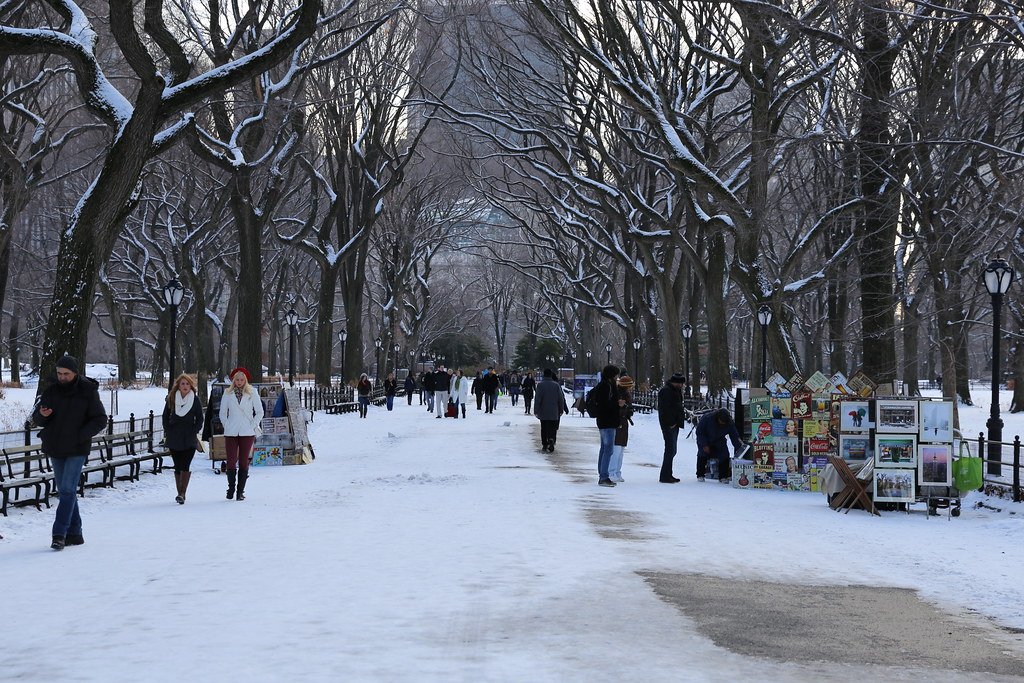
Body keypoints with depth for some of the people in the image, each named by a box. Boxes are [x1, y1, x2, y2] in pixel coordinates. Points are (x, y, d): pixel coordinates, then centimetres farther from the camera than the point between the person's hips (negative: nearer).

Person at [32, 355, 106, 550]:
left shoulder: (88, 392, -6)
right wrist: (42, 415, -17)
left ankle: (59, 534, -15)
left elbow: (100, 420, -4)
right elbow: (36, 418, 8)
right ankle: (74, 534, 16)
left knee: (68, 490, -13)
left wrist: (80, 435, -17)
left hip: (77, 450, -5)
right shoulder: (52, 391, 4)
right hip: (55, 449, 5)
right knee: (65, 492, 9)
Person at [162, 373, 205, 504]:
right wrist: (168, 432, 2)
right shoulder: (171, 399, 6)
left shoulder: (195, 400, 3)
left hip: (189, 439, -2)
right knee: (178, 466, 6)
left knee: (185, 466, -13)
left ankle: (181, 494, -19)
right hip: (174, 439, 2)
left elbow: (200, 419, 6)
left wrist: (194, 432, -3)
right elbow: (165, 417, 11)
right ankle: (180, 494, 13)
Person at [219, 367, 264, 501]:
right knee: (231, 461, -4)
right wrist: (227, 426, 2)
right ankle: (231, 488, 11)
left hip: (247, 433, -1)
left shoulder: (252, 393, 3)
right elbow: (222, 413, 13)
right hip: (231, 433, 1)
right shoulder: (227, 394, 7)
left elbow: (260, 412, 6)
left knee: (244, 462, 0)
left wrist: (252, 426, -1)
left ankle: (241, 491, 5)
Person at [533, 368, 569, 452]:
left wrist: (536, 410, -4)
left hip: (543, 412, -1)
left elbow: (538, 399, -9)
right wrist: (561, 410, 11)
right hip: (554, 412, 1)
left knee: (544, 429, 12)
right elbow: (561, 399, 1)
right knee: (553, 428, 3)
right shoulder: (556, 385, -2)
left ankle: (544, 445, 15)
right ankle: (551, 439, -22)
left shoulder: (540, 385, -8)